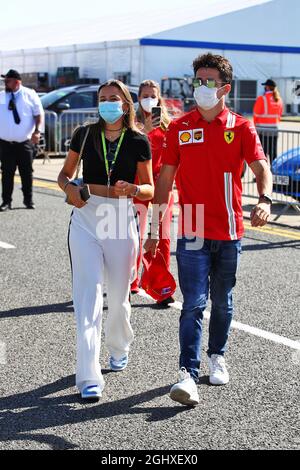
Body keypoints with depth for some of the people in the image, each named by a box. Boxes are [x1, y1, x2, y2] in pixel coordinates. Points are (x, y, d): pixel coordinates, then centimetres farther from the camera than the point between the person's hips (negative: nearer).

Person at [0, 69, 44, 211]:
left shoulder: (30, 95, 1)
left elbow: (39, 114, -1)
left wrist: (37, 131, -15)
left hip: (25, 142, -1)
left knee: (27, 172, 4)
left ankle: (28, 200, 17)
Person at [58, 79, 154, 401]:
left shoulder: (138, 142, 1)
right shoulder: (84, 135, 4)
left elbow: (149, 189, 4)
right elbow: (64, 173, 13)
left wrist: (132, 189, -18)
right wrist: (70, 188, -9)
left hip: (121, 220, 0)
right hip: (85, 220, 0)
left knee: (118, 296, 12)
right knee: (88, 297, -9)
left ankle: (118, 347, 43)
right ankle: (89, 378, -9)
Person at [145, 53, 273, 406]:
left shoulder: (241, 128, 1)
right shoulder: (179, 128, 3)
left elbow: (261, 168, -8)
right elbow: (165, 178, 6)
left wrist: (264, 200, -30)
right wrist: (154, 230, 4)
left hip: (229, 231, 1)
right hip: (192, 232, -1)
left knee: (222, 301, 15)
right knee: (194, 304, -9)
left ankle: (217, 357, 35)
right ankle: (188, 375, -10)